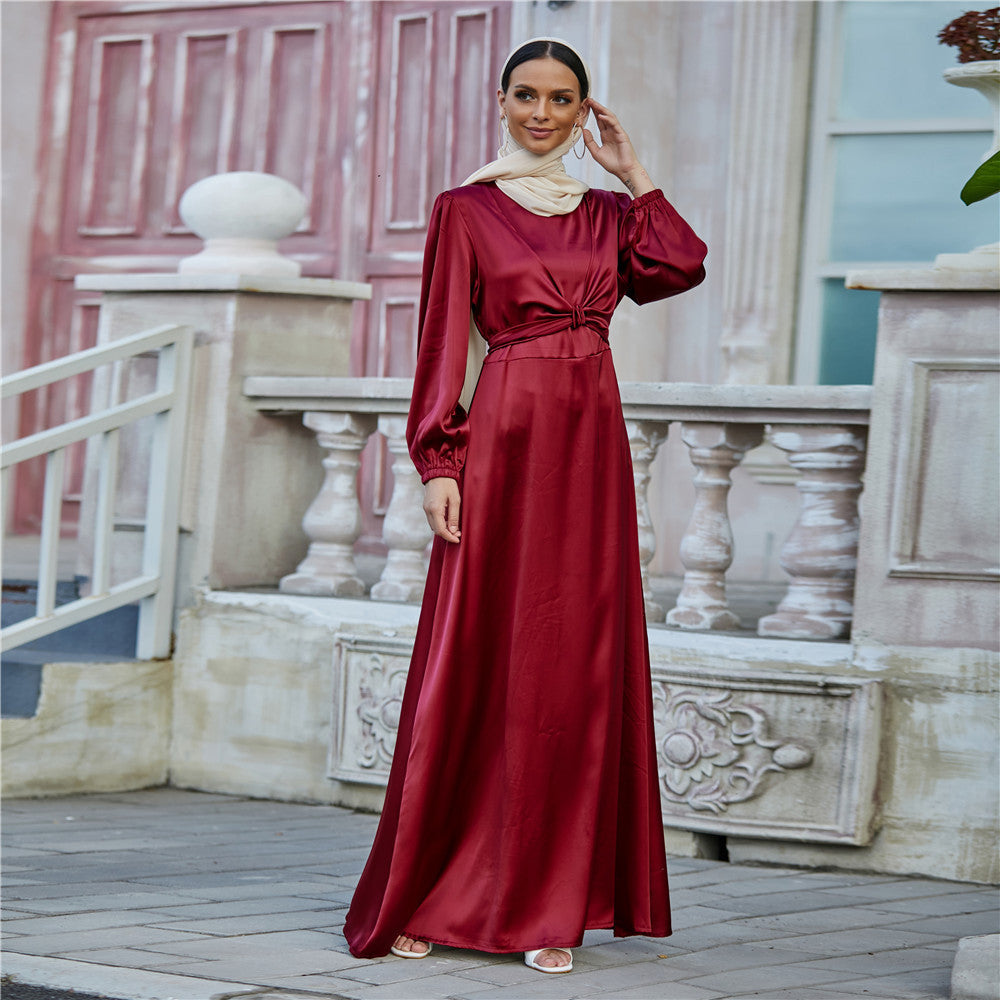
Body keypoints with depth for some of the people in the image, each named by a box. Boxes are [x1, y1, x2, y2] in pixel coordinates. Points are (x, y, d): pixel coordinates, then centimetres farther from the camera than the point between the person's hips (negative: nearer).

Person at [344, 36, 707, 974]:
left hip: (591, 442, 4)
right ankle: (418, 898, 5)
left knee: (578, 666, 2)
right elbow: (442, 342, -2)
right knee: (479, 666, -4)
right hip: (504, 437, -4)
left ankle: (547, 906, 7)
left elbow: (681, 266, -3)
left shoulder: (606, 210, 16)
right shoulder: (465, 209, 4)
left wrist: (632, 172, 5)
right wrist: (438, 463, -11)